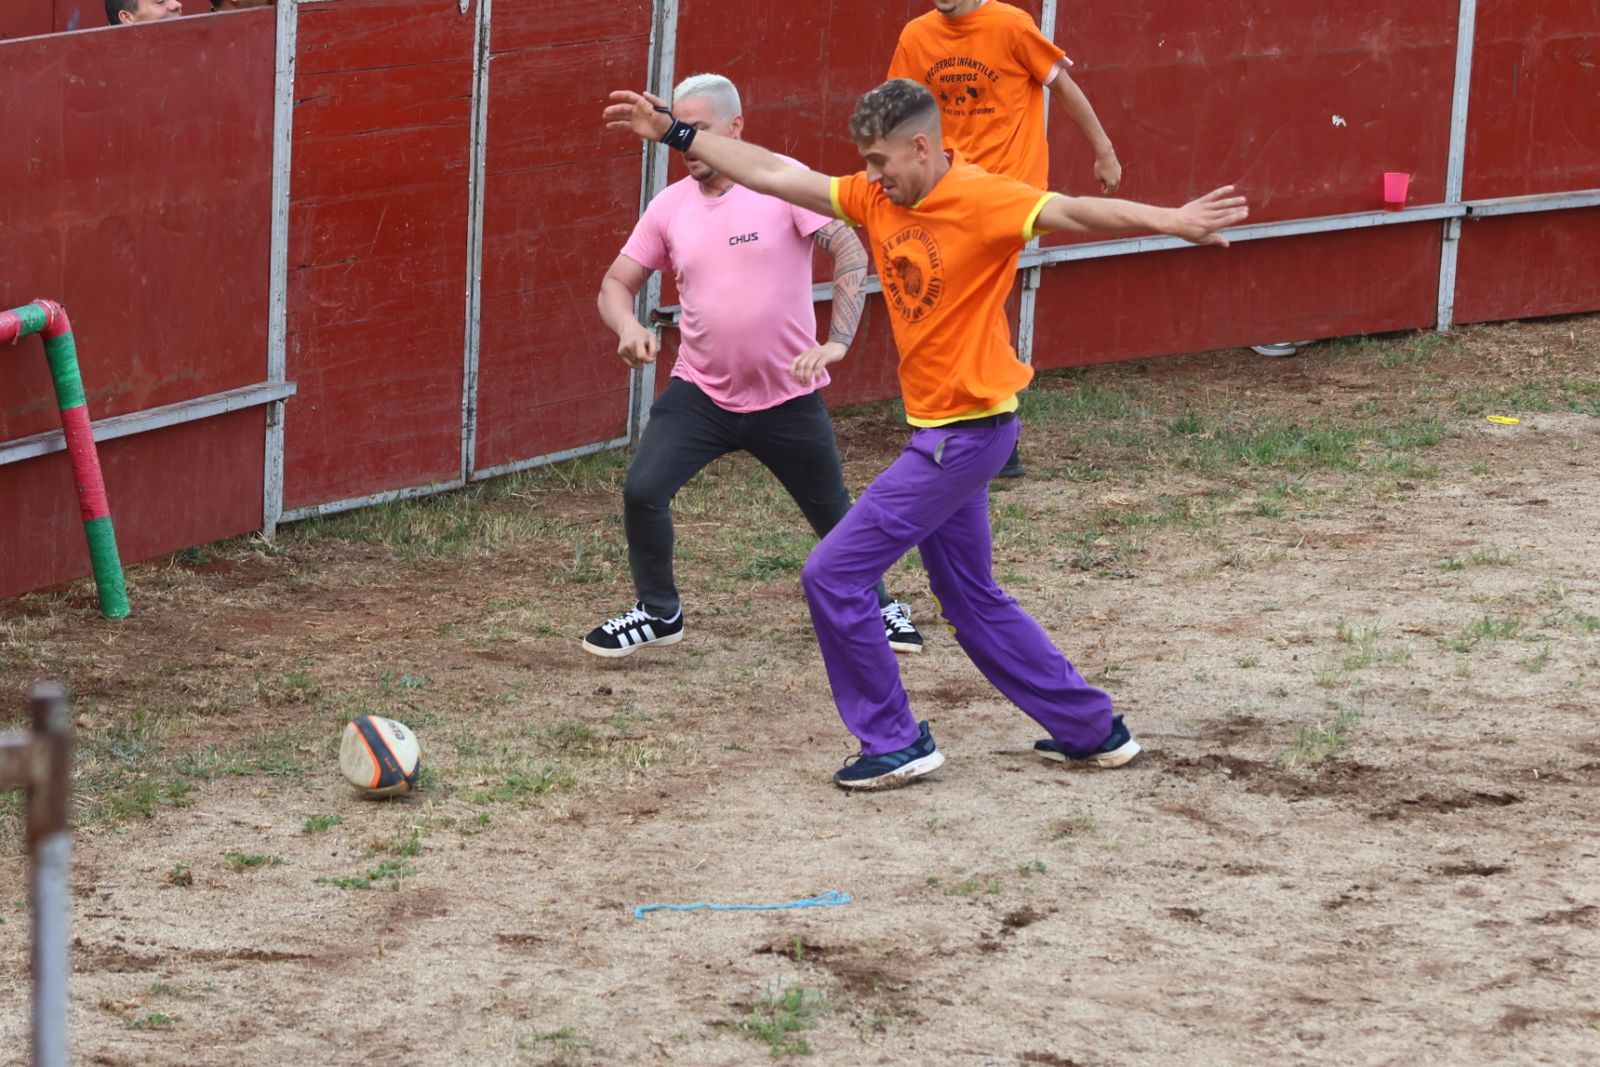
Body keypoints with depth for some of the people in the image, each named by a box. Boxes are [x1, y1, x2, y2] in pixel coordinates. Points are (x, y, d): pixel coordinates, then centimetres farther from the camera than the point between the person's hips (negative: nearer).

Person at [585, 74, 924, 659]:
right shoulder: (669, 205, 0)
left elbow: (850, 251, -18)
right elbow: (617, 283, 5)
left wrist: (836, 340, -29)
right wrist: (628, 328, -18)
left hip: (788, 396, -2)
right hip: (701, 392, 2)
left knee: (833, 516, 11)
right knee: (642, 490, -15)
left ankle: (877, 606, 39)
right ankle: (658, 612, 7)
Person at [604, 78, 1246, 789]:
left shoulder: (981, 199, -18)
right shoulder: (877, 200, 4)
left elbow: (1072, 213, -31)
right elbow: (776, 175, 8)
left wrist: (1169, 222, -46)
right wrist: (674, 133, 7)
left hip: (968, 430, -9)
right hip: (937, 430, 9)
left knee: (834, 575, -8)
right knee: (971, 601, 18)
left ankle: (895, 744, 4)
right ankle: (1092, 732, 27)